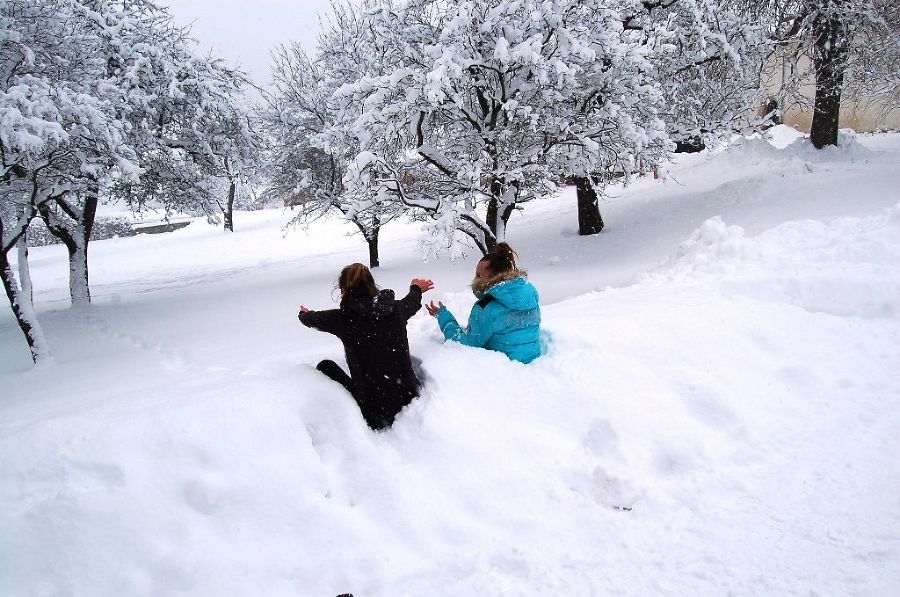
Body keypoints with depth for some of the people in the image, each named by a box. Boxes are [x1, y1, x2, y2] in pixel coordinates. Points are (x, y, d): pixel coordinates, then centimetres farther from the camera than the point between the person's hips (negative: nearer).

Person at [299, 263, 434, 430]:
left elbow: (314, 318, 12)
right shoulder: (396, 309, -4)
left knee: (325, 367, 15)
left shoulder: (343, 318, -11)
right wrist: (416, 289, 47)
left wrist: (305, 314, 37)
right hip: (410, 399, 4)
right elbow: (411, 302, 22)